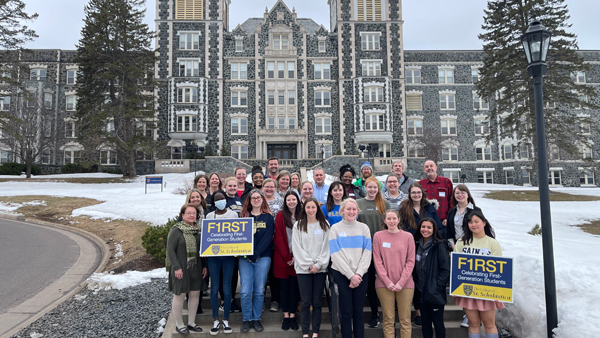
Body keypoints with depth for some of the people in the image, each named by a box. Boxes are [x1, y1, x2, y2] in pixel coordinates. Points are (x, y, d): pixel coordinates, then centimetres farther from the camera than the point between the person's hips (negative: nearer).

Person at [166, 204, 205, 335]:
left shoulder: (198, 230, 8)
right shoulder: (176, 230, -8)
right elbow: (170, 250, -11)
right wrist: (177, 267, -17)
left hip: (195, 268, 6)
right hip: (180, 269, -5)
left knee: (195, 294, 9)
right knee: (180, 295, 4)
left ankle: (191, 323, 25)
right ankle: (179, 324, 20)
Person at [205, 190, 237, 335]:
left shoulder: (233, 214, 5)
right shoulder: (209, 216, 7)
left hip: (229, 254, -1)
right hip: (213, 254, 1)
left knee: (227, 287, 2)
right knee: (214, 287, 3)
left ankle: (226, 320, 13)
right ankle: (215, 321, 14)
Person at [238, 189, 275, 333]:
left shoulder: (268, 217, 6)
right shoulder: (243, 216, 10)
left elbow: (268, 237, -2)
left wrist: (256, 254, -13)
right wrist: (247, 253, -11)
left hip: (262, 258, 0)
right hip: (245, 258, 1)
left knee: (259, 290, 4)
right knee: (246, 291, -1)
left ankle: (256, 319, 18)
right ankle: (246, 320, 14)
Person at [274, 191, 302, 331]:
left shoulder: (302, 217, 4)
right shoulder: (280, 216, -1)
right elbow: (278, 238, -5)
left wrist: (296, 256, -8)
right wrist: (287, 257, -10)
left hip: (296, 258, 1)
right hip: (282, 258, -1)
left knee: (294, 286, 6)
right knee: (284, 286, 6)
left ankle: (292, 315, 17)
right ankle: (286, 316, 16)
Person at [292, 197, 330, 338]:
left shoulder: (325, 225, 6)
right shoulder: (298, 225, 3)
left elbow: (326, 247, 2)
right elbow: (297, 248, -2)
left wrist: (318, 264, -8)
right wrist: (309, 265, -8)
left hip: (320, 268, 1)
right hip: (303, 268, -1)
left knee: (317, 302, 6)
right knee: (305, 302, 1)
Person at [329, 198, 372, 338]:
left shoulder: (364, 228, 7)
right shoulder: (335, 229, 0)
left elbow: (367, 253, 1)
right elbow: (336, 255, -6)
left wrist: (358, 274, -11)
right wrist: (351, 275, -12)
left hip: (361, 275, 2)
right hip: (341, 274, -2)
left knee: (358, 312, 7)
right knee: (346, 312, 2)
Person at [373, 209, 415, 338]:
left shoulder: (408, 236, 4)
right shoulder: (378, 236, 2)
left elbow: (410, 261, 1)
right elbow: (377, 261, 0)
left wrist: (401, 282, -7)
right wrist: (387, 281, -8)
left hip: (405, 283, 1)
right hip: (384, 284, 0)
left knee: (405, 319, 4)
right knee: (388, 319, 3)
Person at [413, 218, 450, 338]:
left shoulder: (439, 246, -10)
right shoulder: (418, 245, 8)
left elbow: (446, 269, -12)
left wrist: (438, 286, -16)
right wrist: (416, 283, 7)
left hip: (435, 293, -6)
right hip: (421, 291, 6)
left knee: (438, 322, 4)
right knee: (425, 321, 14)